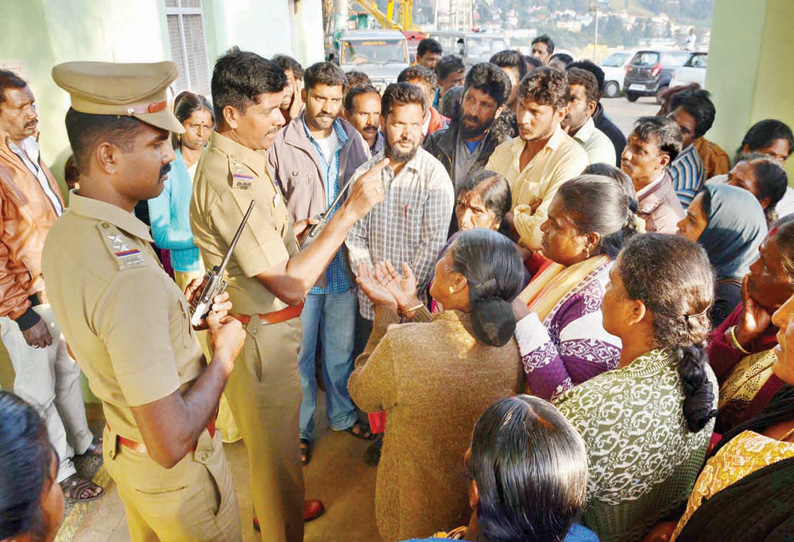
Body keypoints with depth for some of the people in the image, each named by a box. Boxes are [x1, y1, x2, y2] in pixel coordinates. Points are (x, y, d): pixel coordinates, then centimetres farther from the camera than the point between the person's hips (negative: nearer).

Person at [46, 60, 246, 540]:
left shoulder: (63, 234, -5)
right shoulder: (130, 276, -36)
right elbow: (170, 444, -34)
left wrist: (181, 312, 0)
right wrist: (224, 353, -20)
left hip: (121, 445, 9)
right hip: (176, 474, -8)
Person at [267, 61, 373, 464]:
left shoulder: (353, 141, 4)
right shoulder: (281, 145, -9)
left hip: (343, 264, 4)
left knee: (341, 347, 19)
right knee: (300, 353, 9)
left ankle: (341, 414, 40)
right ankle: (301, 427, 29)